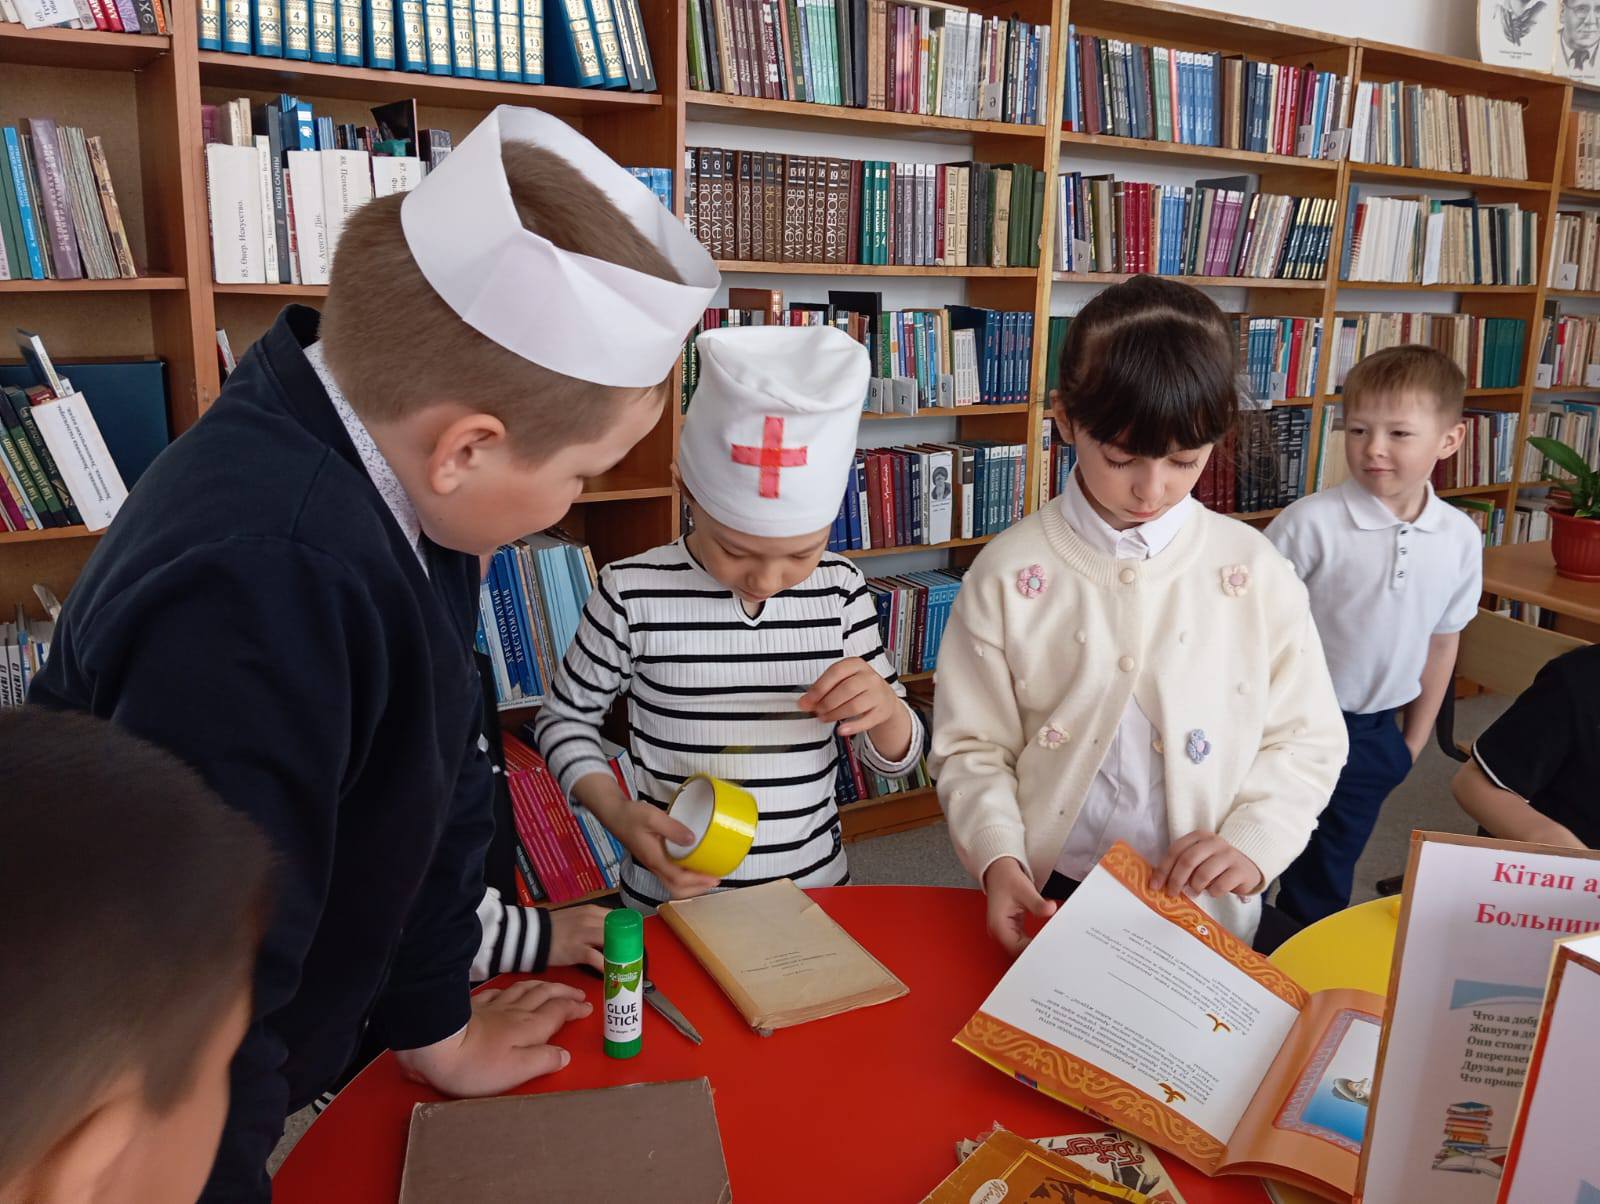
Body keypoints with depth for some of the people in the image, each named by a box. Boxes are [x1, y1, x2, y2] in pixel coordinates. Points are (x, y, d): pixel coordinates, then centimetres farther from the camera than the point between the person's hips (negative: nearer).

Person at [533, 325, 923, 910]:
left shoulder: (840, 589, -8)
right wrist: (619, 814, -17)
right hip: (673, 894, -2)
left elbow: (896, 756, 0)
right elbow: (565, 718, -1)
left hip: (813, 886, 2)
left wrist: (885, 706, -22)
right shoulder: (634, 594, -16)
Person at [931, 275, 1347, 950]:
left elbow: (1307, 738, 2)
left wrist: (1253, 842, -12)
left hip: (1205, 904, 1)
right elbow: (970, 748, -4)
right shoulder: (1009, 576, -9)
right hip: (1048, 895, -1)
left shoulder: (1253, 572, -5)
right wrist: (997, 858, -18)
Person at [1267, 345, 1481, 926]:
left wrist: (1415, 737, 14)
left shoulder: (1461, 538, -5)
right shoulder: (1312, 521, -21)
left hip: (1374, 734, 4)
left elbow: (1443, 639, 8)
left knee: (1325, 877, 21)